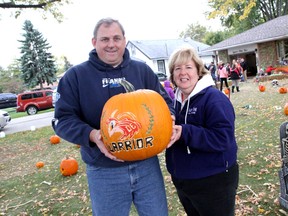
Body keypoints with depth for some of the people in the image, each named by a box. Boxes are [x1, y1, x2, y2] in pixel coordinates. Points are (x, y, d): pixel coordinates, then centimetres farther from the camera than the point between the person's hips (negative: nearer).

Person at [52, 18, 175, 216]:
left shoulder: (143, 70, 3)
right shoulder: (76, 75, -3)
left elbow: (165, 103, 8)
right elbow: (63, 119, -5)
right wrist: (91, 135, -23)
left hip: (146, 164, 2)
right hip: (104, 172, -2)